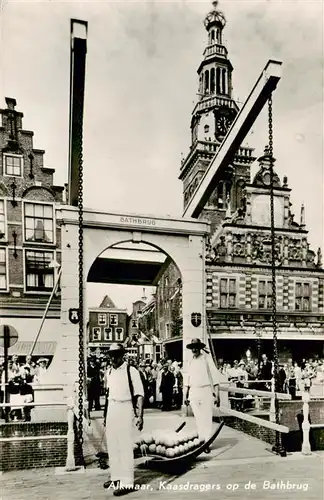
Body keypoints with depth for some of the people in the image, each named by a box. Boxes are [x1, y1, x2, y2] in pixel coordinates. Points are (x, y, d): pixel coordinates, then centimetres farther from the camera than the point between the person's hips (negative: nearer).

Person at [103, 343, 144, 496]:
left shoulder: (131, 371, -12)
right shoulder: (109, 372, 8)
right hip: (111, 409, 7)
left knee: (125, 446, -5)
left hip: (125, 408, -7)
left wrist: (140, 416, -19)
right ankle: (116, 477, 29)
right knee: (112, 445, 14)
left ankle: (127, 482, 3)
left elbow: (139, 395, -13)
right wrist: (107, 414, 19)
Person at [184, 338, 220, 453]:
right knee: (198, 418, 8)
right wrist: (186, 396, 15)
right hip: (193, 392, 4)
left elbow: (215, 378, -6)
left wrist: (217, 395, -12)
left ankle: (207, 443, 3)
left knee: (207, 418, -3)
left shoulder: (207, 359, -3)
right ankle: (201, 440, 16)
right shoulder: (191, 362, 11)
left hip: (206, 391, -4)